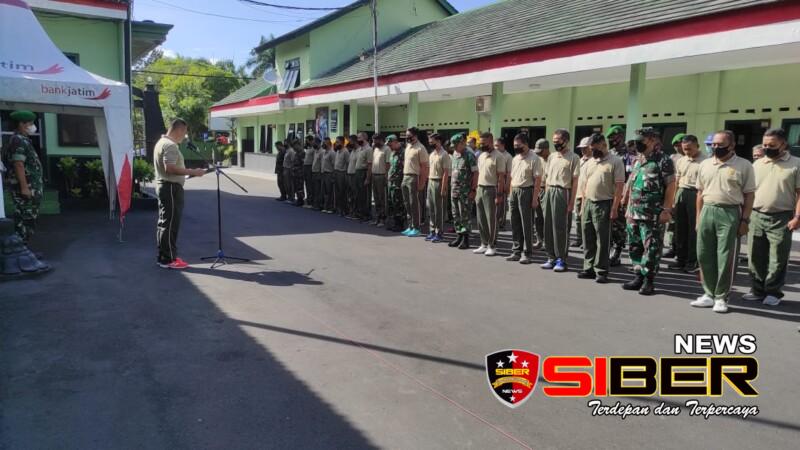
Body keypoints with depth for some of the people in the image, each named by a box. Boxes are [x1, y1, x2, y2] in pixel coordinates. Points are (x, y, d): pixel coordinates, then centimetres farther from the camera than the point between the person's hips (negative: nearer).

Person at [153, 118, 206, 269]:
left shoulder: (162, 142, 17)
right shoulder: (170, 145, -17)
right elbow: (170, 168, -28)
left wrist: (187, 172, 24)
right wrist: (192, 172, -25)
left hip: (163, 186, 11)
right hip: (171, 188, -11)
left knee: (163, 223, 13)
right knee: (170, 224, -7)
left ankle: (163, 256, 20)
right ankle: (168, 259, -4)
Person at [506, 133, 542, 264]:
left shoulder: (534, 159, -9)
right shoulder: (515, 158, 14)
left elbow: (538, 180, -13)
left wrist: (535, 198, -17)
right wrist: (511, 193, 11)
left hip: (526, 192, -7)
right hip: (514, 191, 7)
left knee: (526, 224, -2)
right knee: (515, 223, 10)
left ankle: (527, 253, 5)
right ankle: (516, 251, 19)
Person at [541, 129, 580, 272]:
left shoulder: (573, 158, -4)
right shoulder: (551, 157, 15)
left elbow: (575, 181, -7)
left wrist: (571, 202, -12)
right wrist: (545, 197, 12)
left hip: (562, 193, -6)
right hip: (549, 192, 6)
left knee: (560, 228, -4)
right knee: (548, 227, 7)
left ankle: (561, 259, 5)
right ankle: (551, 257, 16)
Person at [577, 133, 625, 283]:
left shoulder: (615, 162, -5)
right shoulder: (589, 163, 13)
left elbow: (619, 187, -9)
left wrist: (614, 208, -15)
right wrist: (583, 206, 12)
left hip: (604, 204, -6)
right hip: (588, 203, 6)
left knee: (603, 240, -1)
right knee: (588, 239, 9)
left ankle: (601, 271, 5)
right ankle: (589, 268, 18)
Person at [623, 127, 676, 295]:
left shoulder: (663, 160, -8)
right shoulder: (638, 161, 16)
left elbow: (671, 186, -12)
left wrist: (666, 209, -17)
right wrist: (629, 208, 18)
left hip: (653, 215, -8)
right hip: (634, 213, 8)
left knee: (651, 248, -3)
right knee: (635, 246, 11)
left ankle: (649, 280, 5)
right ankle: (638, 277, 21)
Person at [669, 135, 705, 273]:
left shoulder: (704, 161, -8)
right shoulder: (681, 160, 13)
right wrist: (673, 199, 14)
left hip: (695, 194, -6)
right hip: (681, 193, 6)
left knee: (694, 229, -1)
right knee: (680, 228, 10)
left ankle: (692, 261, 8)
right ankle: (680, 258, 20)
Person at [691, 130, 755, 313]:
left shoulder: (744, 166, -1)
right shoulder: (705, 165, 11)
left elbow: (749, 195, -1)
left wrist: (744, 220, -8)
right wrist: (698, 218, 10)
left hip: (730, 213, -4)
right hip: (707, 211, 4)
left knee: (725, 258, 0)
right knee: (704, 255, 7)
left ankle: (721, 297, 11)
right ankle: (709, 294, 20)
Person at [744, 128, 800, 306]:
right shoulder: (757, 164, 11)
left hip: (781, 218, -4)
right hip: (756, 216, 4)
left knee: (777, 259, 3)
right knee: (756, 257, 8)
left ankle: (773, 292, 14)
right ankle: (757, 290, 19)